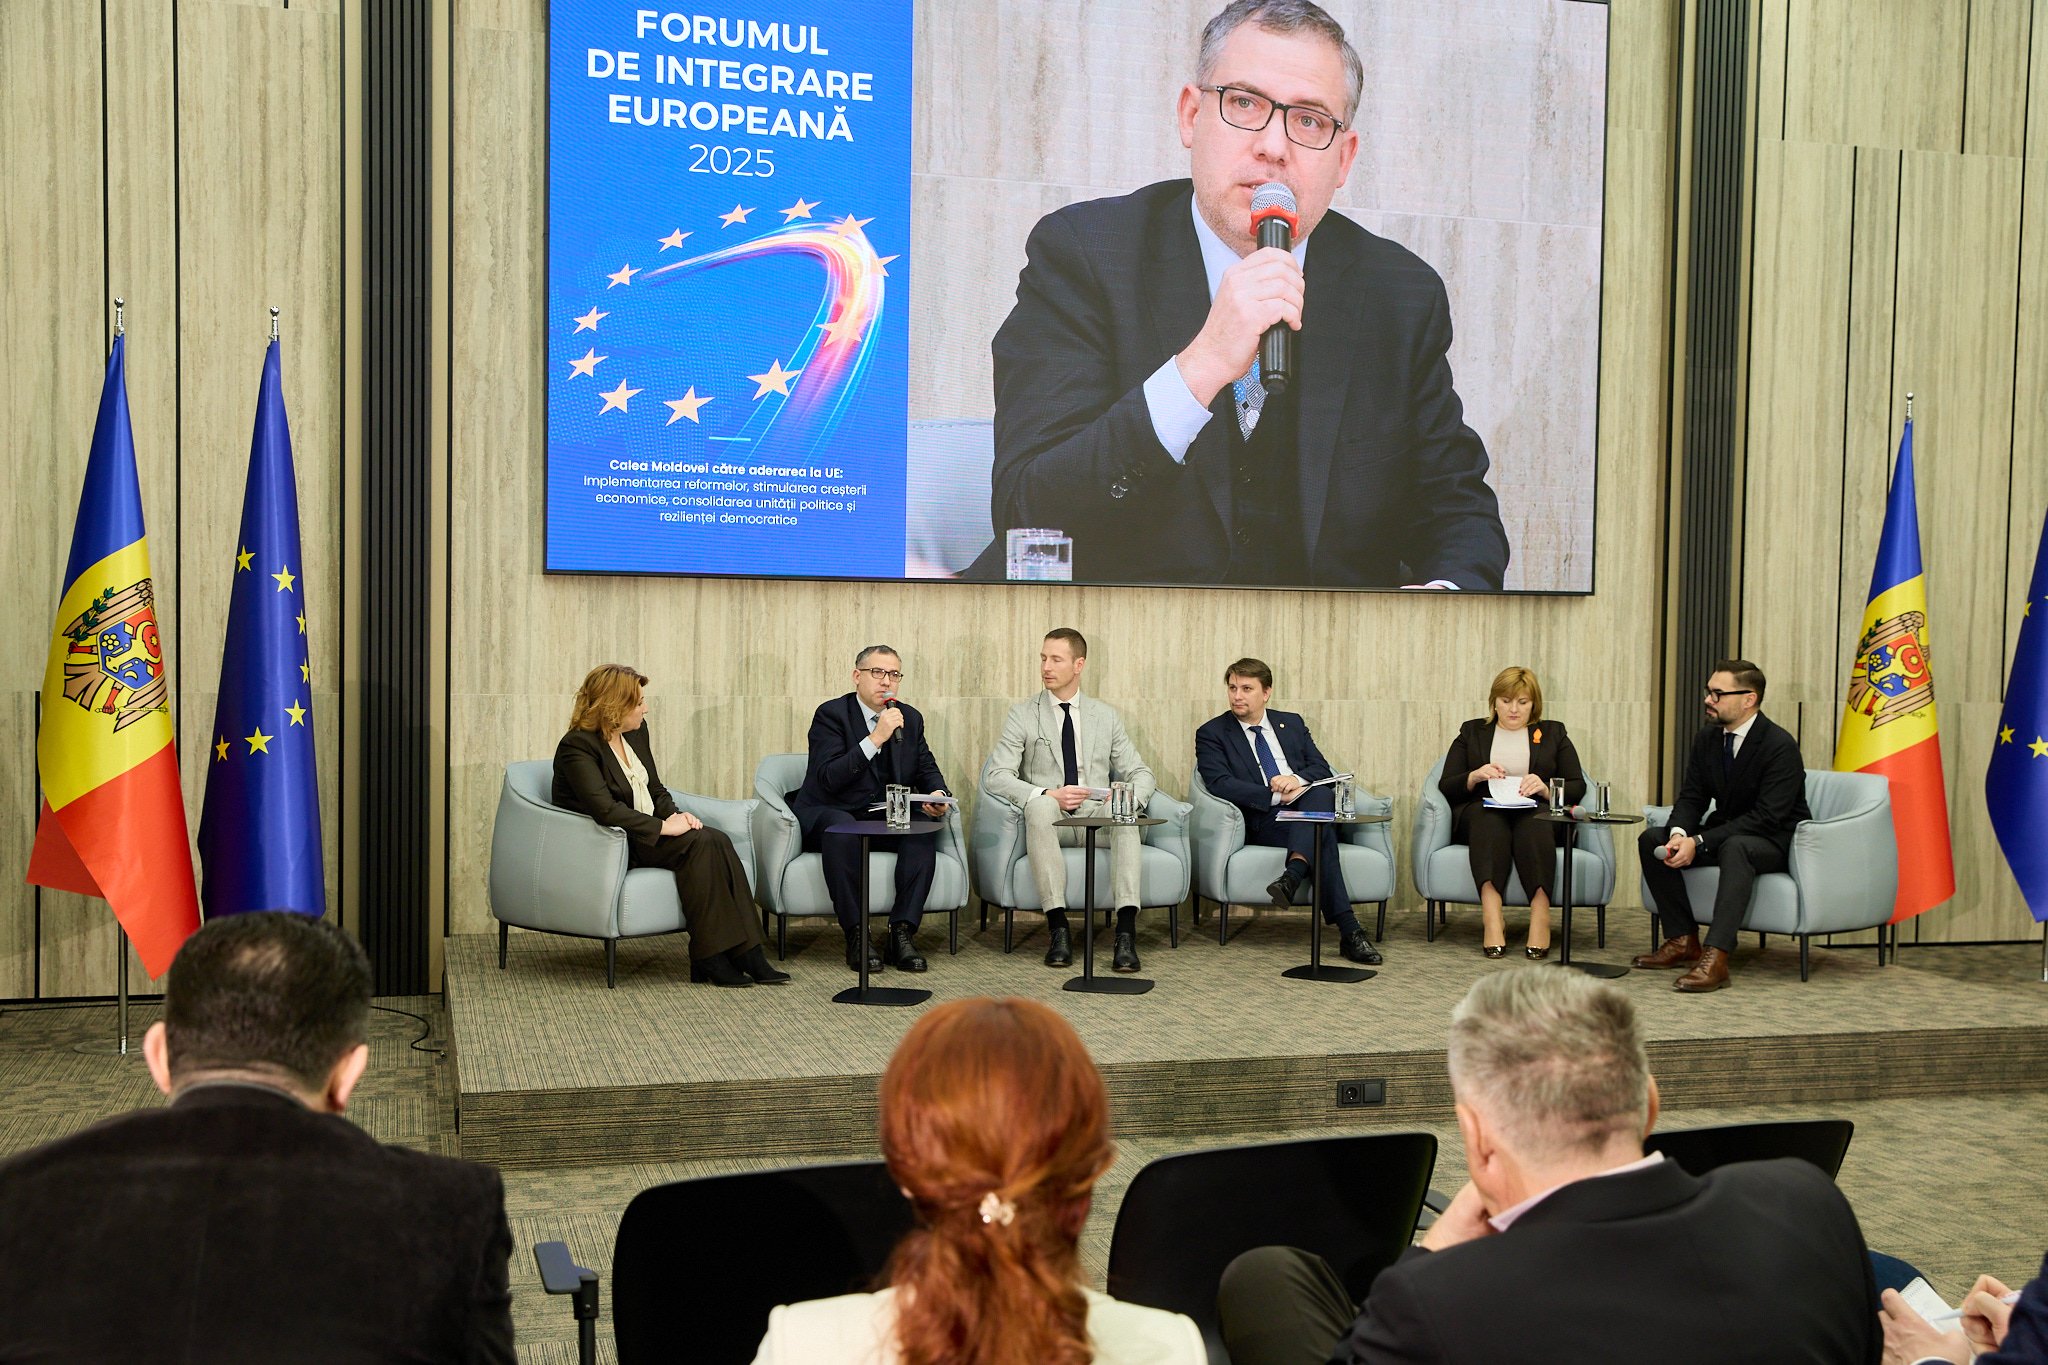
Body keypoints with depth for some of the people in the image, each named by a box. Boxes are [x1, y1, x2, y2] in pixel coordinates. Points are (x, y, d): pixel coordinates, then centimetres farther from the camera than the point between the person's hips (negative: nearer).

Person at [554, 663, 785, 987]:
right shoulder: (577, 747, -14)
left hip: (647, 833, 8)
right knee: (701, 844, -28)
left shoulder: (636, 733, 12)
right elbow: (604, 809, -26)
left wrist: (676, 816, -4)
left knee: (717, 840, -21)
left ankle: (745, 952, -26)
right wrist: (663, 826, -24)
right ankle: (709, 957, -25)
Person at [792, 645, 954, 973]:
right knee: (841, 829, -38)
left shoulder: (910, 718, 10)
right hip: (829, 814, -4)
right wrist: (875, 739, -26)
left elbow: (927, 770, 13)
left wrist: (938, 794, -11)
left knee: (924, 828, -26)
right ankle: (855, 936, -30)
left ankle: (902, 932, -26)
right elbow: (828, 779, -20)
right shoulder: (831, 714, -8)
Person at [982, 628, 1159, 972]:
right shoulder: (1022, 715, 7)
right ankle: (1058, 928, -37)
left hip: (1098, 817, 1)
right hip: (1048, 820, -1)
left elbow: (1141, 774, 12)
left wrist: (1129, 796, -13)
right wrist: (1048, 795, -20)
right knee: (1040, 805, -37)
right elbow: (995, 776, -4)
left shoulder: (1107, 717, 15)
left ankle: (1126, 932, -42)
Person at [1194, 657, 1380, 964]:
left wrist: (1297, 779, -13)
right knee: (1321, 834, -35)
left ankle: (1293, 872, -50)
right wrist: (1276, 795, -20)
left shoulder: (1292, 723, 23)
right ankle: (1348, 928, -43)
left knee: (1321, 793, -34)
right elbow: (1220, 784, -9)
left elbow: (1322, 769, 13)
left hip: (1310, 807, 4)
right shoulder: (1212, 734, 8)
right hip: (1262, 822, -4)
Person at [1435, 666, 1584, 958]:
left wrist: (1546, 788, -12)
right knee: (1489, 816, -37)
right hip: (1481, 814, 0)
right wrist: (1475, 777, -11)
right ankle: (1492, 918, -52)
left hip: (1538, 816, 0)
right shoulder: (1472, 732, 19)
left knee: (1533, 819, -37)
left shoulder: (1553, 734, 20)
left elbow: (1577, 787, 9)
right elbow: (1446, 787, 10)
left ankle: (1540, 916, -51)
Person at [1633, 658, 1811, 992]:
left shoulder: (1781, 746, -20)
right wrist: (1679, 834, -22)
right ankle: (1683, 940, -7)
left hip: (1776, 842, -8)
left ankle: (1715, 957, -46)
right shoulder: (1708, 737, 2)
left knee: (1735, 846, -40)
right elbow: (1691, 797, 2)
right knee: (1651, 840, -10)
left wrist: (1699, 843, -31)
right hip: (1725, 832, 8)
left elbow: (1766, 817, -26)